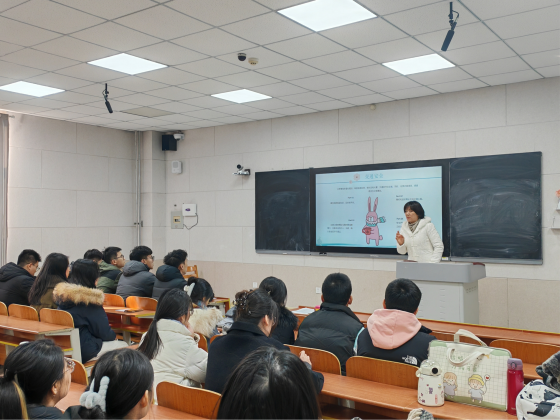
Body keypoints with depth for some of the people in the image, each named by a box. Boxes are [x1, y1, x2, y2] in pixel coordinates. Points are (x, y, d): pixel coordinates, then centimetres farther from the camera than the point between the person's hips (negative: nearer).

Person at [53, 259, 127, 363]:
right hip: (84, 351, -9)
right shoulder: (89, 298, -19)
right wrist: (113, 336, 10)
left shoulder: (62, 295, 5)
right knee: (123, 345, 8)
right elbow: (104, 333, -13)